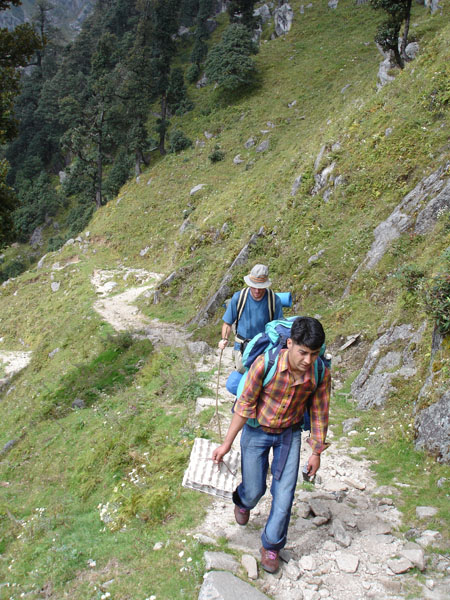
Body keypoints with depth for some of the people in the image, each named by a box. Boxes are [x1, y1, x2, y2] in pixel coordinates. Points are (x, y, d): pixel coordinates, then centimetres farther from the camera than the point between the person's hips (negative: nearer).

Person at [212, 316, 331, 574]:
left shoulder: (321, 374, -21)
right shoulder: (265, 364, -31)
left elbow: (320, 413, -6)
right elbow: (245, 405, -19)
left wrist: (317, 452, 2)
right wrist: (227, 443, -11)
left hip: (290, 434, 2)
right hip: (257, 431, -2)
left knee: (284, 494, 2)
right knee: (254, 490, 10)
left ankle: (271, 546, 27)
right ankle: (242, 501, 49)